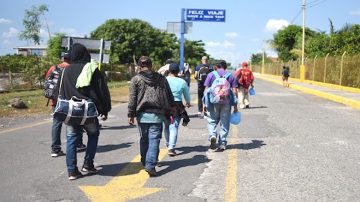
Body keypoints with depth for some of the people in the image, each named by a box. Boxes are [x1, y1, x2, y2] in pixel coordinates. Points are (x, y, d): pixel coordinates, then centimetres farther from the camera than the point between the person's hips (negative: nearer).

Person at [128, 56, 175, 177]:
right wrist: (171, 109, 27)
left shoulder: (136, 79, 1)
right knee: (154, 140, -3)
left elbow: (132, 99, -2)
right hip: (157, 115, 0)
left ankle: (145, 162, 29)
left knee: (144, 140, 16)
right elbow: (169, 97, 15)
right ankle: (150, 165, -14)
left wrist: (130, 115, 2)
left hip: (142, 114, 0)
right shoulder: (161, 79, 9)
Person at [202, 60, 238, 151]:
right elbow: (234, 91, 4)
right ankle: (222, 143, 13)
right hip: (226, 102, 1)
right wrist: (235, 105, 7)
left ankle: (212, 135, -16)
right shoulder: (230, 76, 9)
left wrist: (204, 103, 4)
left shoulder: (211, 75, 6)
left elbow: (206, 89, 1)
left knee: (212, 121, 10)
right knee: (225, 123, 9)